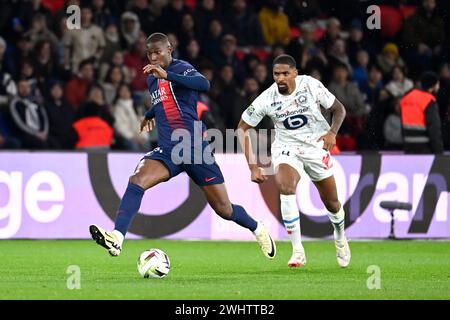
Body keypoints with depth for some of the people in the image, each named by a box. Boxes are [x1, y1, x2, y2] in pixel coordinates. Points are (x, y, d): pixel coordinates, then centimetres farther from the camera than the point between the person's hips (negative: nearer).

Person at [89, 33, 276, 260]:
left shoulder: (181, 68, -9)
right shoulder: (151, 79, 14)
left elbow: (204, 84, -33)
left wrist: (166, 75, -40)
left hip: (195, 150, -5)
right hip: (167, 151, 5)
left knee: (224, 209, 3)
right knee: (137, 180, -24)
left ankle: (258, 229, 34)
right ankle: (117, 238, -37)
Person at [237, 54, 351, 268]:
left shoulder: (311, 86, -17)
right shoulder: (266, 99, -17)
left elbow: (339, 109, -3)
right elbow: (242, 128, -7)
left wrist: (332, 132, -23)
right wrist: (253, 166, -13)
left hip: (316, 146, 1)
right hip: (286, 148, -1)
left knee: (331, 203, 7)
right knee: (286, 189, -29)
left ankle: (340, 237, 43)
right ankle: (297, 251, -25)